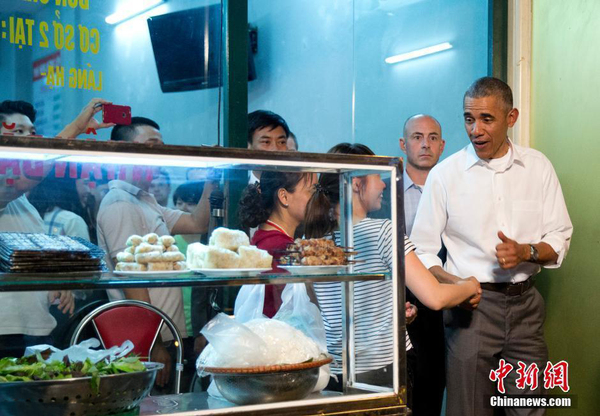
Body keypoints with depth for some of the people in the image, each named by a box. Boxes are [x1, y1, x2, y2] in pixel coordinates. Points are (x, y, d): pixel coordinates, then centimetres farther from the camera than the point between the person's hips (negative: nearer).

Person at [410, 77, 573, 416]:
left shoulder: (538, 167, 3)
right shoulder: (445, 175, -3)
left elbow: (560, 238, 7)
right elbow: (422, 250, -1)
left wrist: (526, 252, -14)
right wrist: (452, 284, -19)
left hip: (526, 304, 2)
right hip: (473, 304, -2)